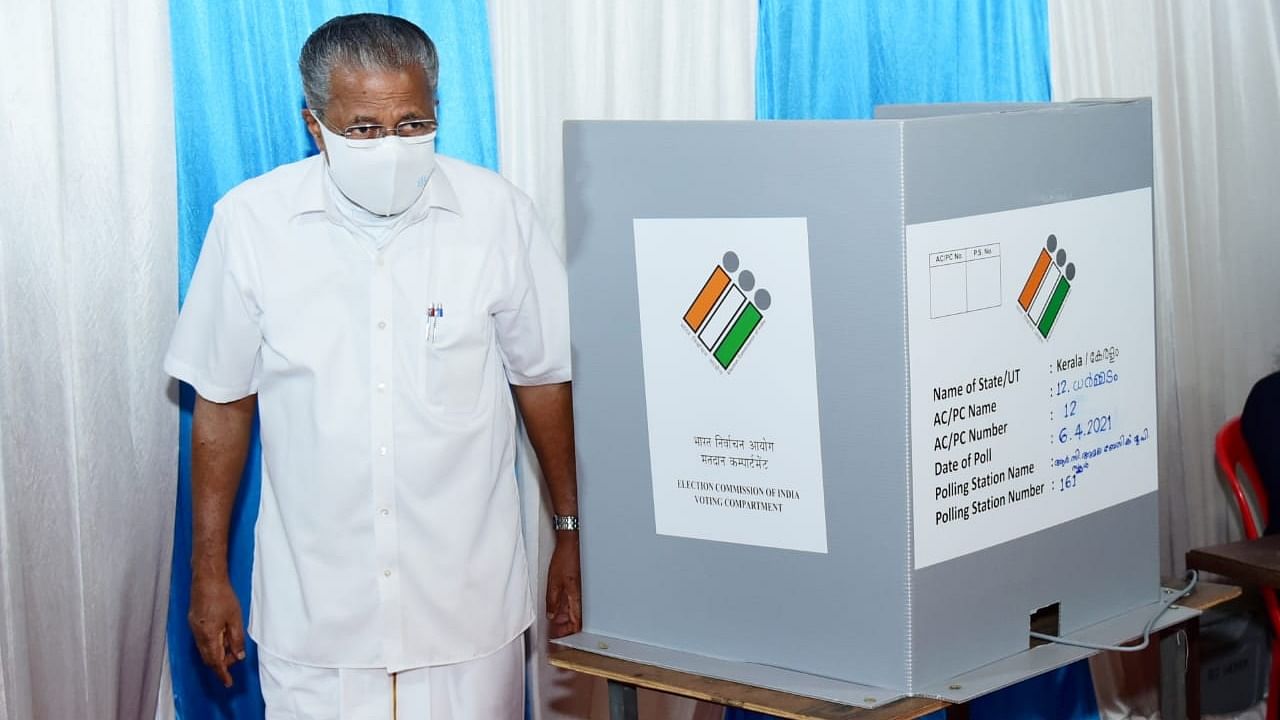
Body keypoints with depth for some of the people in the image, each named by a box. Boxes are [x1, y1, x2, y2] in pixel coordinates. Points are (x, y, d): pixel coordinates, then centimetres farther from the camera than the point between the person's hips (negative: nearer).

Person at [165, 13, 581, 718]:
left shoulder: (497, 213, -6)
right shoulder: (250, 221, -6)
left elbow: (544, 380, 5)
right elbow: (222, 403, 3)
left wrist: (571, 535, 9)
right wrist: (209, 572, 6)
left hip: (468, 601, 0)